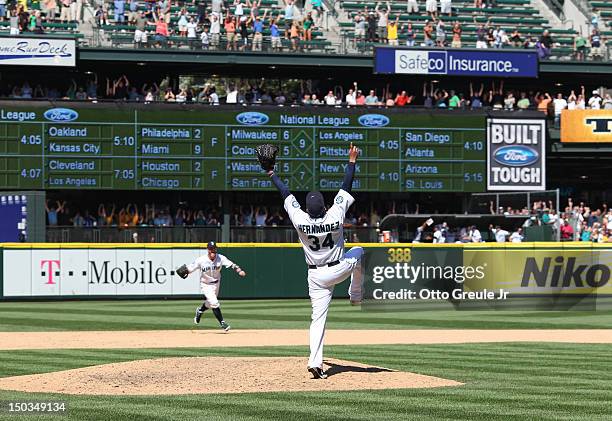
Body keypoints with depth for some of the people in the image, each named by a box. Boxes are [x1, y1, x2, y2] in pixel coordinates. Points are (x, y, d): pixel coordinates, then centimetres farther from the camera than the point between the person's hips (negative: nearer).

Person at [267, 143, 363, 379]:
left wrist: (272, 175, 7)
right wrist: (352, 162, -3)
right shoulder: (335, 216, -19)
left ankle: (315, 362, -9)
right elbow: (346, 188, -11)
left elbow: (287, 195, -4)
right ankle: (356, 296, 33)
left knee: (318, 318, 3)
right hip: (338, 270, -1)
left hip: (316, 276, 1)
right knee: (359, 252, 28)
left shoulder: (300, 220, -17)